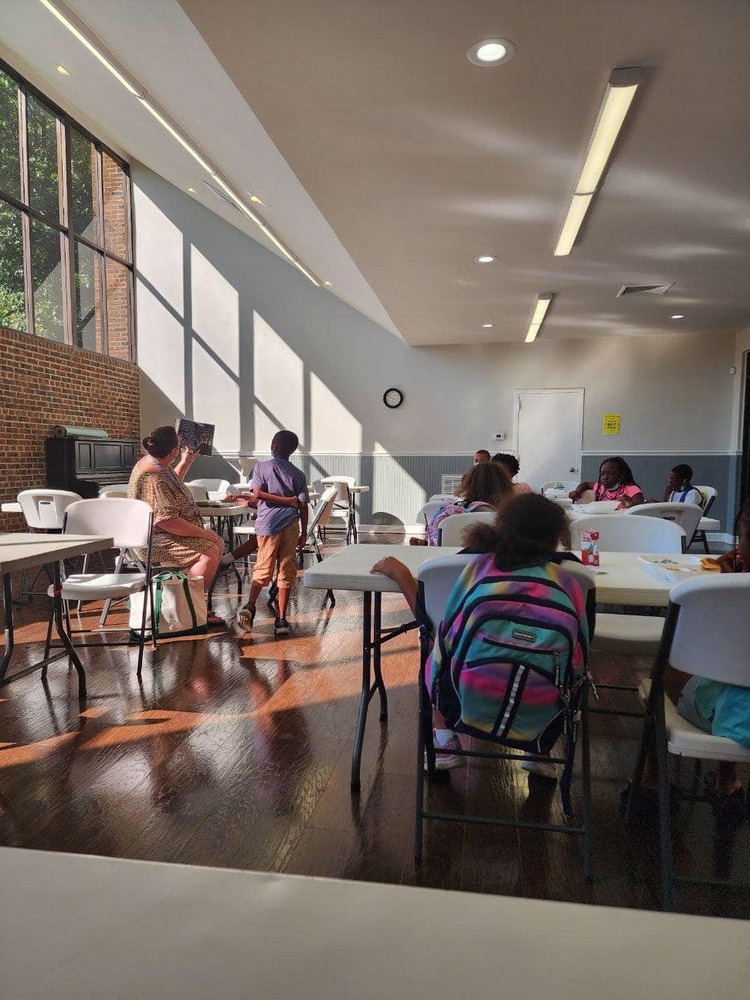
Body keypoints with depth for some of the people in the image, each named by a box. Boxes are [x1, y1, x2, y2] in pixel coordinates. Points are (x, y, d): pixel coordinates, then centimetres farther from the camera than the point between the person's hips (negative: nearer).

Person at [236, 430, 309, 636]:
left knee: (263, 569, 9)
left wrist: (286, 500, -3)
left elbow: (258, 493, -10)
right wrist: (304, 533, 9)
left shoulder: (262, 467, 3)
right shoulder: (298, 474, 8)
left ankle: (250, 605, -12)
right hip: (291, 525, 1)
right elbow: (303, 506, 4)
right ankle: (281, 619, 6)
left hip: (268, 524, -1)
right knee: (286, 572, 4)